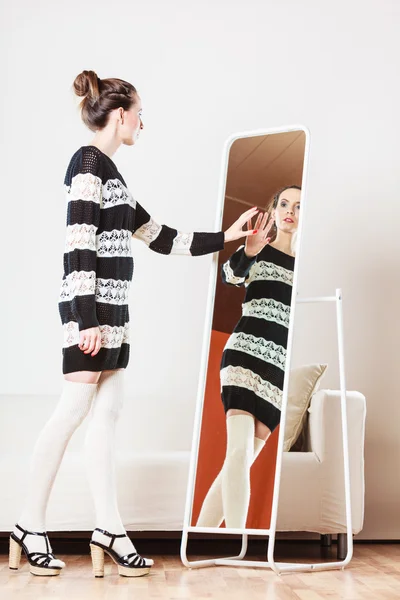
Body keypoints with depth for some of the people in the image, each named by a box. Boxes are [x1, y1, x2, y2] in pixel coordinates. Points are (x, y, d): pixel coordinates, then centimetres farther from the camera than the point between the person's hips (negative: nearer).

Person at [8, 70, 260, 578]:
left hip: (112, 308, 9)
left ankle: (109, 530, 6)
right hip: (90, 306, -9)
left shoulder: (109, 171, 21)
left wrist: (224, 238, 26)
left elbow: (158, 237, 24)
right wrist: (87, 319, -21)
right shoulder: (88, 161, -7)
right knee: (74, 409, -6)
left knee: (106, 413, 5)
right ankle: (30, 526, 3)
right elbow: (78, 246, -16)